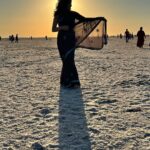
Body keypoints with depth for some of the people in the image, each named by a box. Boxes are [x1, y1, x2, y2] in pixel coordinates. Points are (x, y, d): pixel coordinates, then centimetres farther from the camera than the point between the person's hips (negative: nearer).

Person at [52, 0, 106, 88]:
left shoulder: (73, 14, 8)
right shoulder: (58, 15, 4)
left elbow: (84, 19, 11)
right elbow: (53, 29, 3)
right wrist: (61, 27, -15)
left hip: (70, 39, 0)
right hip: (62, 40, 0)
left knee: (68, 60, -12)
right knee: (66, 60, -3)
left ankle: (72, 82, -12)